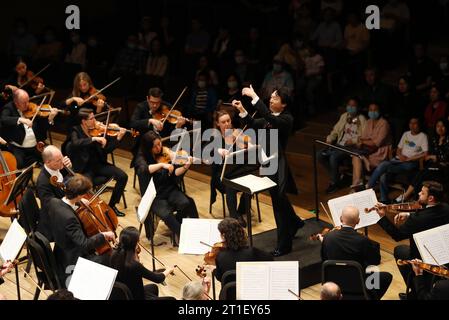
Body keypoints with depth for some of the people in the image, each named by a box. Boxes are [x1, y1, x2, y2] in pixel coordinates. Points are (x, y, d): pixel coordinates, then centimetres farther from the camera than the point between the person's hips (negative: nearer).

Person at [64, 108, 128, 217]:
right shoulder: (76, 131, -8)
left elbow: (106, 150, 1)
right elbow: (75, 143, -32)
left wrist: (118, 138, -11)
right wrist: (93, 139, -37)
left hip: (99, 164, 5)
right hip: (84, 168, -5)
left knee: (123, 176, -11)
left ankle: (112, 205, 6)